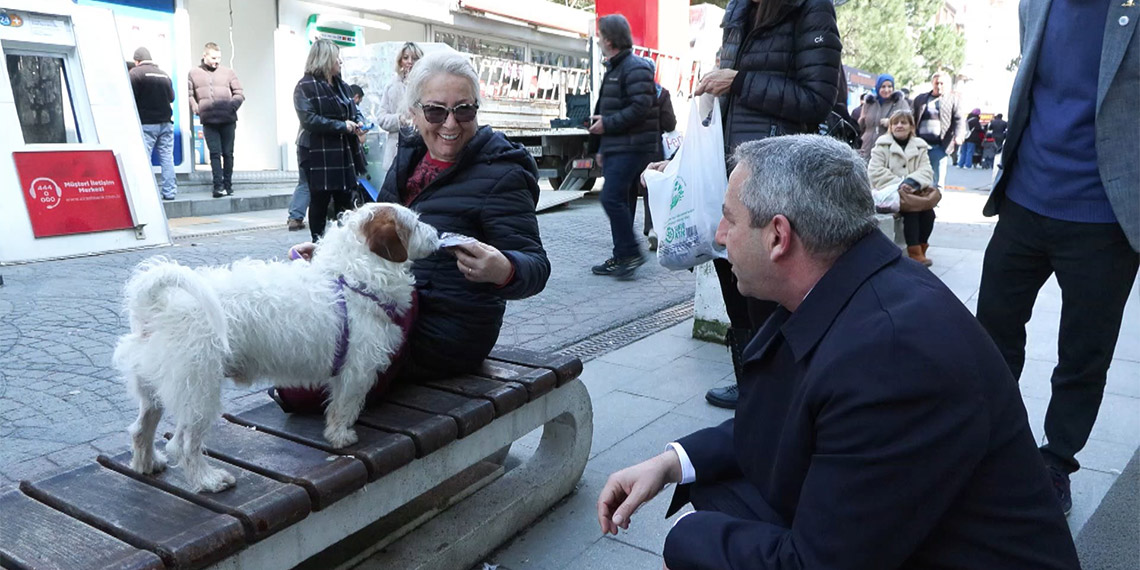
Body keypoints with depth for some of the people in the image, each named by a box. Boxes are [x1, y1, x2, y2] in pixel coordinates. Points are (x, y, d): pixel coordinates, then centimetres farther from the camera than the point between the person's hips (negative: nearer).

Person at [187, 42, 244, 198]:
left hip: (228, 121, 0)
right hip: (209, 121, 0)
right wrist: (196, 109, -6)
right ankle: (218, 186, -8)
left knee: (228, 153, 5)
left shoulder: (228, 72, 7)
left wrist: (232, 106, -9)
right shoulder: (194, 74, 10)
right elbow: (190, 95, 9)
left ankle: (228, 185, 15)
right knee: (215, 153, -6)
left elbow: (240, 93, 7)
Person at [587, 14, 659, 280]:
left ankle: (631, 253, -7)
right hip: (615, 147, 10)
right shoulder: (613, 68, 21)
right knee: (621, 202, 10)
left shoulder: (636, 68, -11)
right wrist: (600, 147, 23)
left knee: (612, 198, -15)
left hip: (631, 147, -10)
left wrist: (607, 124, -16)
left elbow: (641, 107, -22)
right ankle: (622, 258, 16)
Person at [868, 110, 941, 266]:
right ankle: (914, 252, -26)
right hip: (890, 191, -3)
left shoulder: (920, 146, 14)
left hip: (915, 191, 4)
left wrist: (912, 182, -21)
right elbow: (874, 171, -8)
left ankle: (921, 247, -10)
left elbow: (926, 170, 2)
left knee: (928, 210, -25)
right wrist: (899, 183, -18)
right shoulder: (882, 145, 4)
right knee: (911, 209, -31)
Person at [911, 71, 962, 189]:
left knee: (938, 182, -1)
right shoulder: (920, 99, 14)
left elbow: (957, 120, 1)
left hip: (939, 146, -2)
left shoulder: (952, 100, 9)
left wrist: (958, 135, -17)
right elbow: (913, 119, 13)